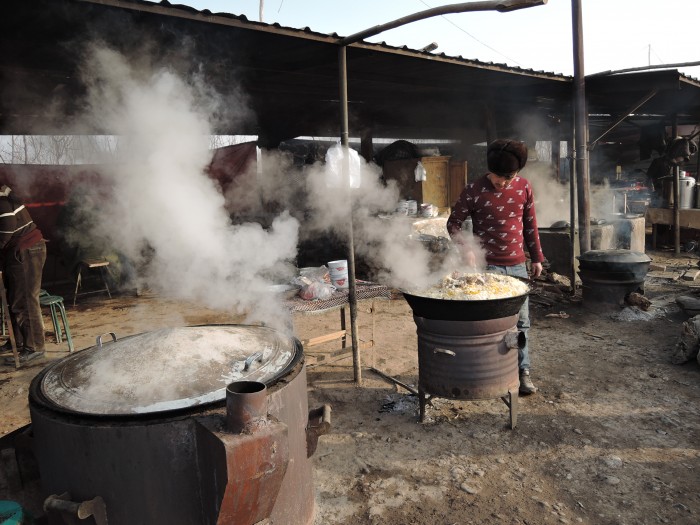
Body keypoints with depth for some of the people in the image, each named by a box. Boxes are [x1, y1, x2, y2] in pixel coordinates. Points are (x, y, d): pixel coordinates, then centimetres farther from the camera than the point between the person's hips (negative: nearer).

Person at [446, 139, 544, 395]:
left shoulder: (524, 187, 2)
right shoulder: (474, 190, -10)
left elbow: (530, 224, 12)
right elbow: (453, 223, -2)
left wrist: (536, 257, 14)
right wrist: (466, 249, -17)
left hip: (517, 265, 4)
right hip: (487, 266, -4)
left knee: (521, 321, 11)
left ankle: (523, 372, 25)